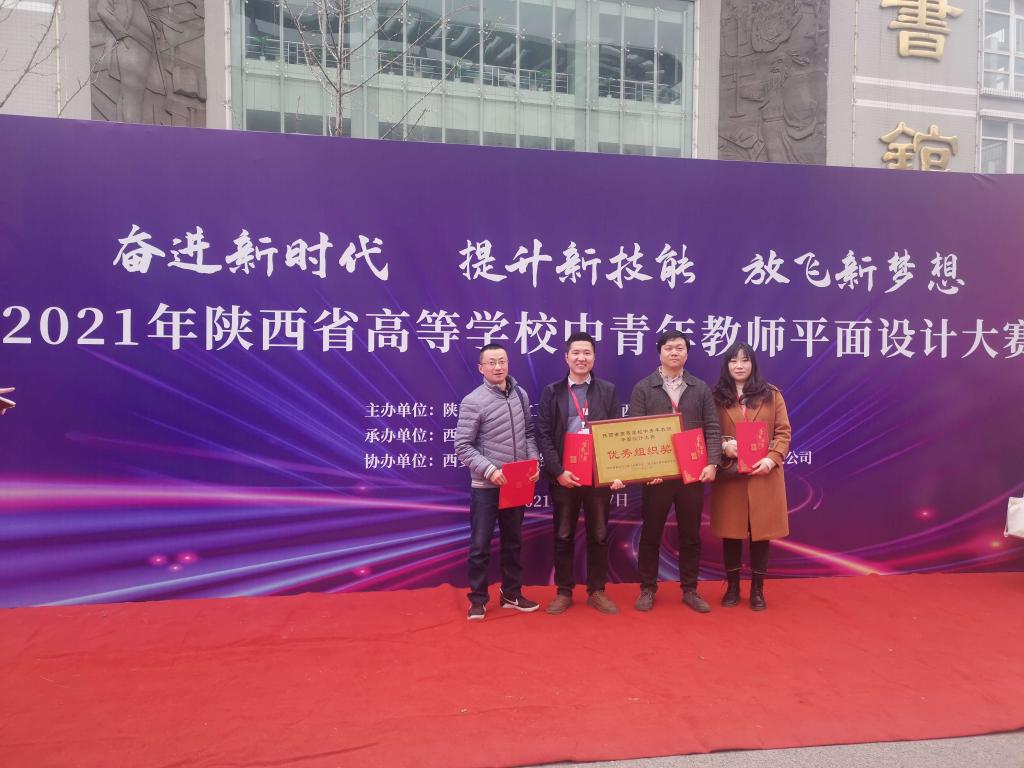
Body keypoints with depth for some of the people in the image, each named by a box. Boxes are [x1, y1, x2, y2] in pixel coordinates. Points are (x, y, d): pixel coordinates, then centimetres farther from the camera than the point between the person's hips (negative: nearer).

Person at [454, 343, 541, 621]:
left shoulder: (521, 395, 4)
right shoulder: (473, 402, -12)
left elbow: (529, 434, 11)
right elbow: (463, 447, -12)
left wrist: (534, 462, -3)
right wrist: (489, 469, -21)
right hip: (486, 486, -5)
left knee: (513, 542, 17)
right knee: (480, 544, 4)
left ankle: (511, 593, 32)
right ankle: (477, 599, 18)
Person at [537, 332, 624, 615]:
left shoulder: (608, 390, 5)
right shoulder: (552, 392, 3)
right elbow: (543, 435, -2)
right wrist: (558, 471, -12)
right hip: (564, 476, -1)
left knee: (598, 536, 9)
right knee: (563, 537, 9)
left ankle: (596, 591, 23)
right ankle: (563, 592, 21)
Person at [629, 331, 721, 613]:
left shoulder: (701, 388, 8)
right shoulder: (643, 388, 1)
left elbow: (712, 429, 4)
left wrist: (712, 463, -8)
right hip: (656, 473, -2)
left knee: (691, 535, 10)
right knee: (651, 535, 7)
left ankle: (689, 590, 23)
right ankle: (647, 590, 20)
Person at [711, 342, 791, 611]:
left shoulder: (772, 395, 6)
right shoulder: (717, 397, 4)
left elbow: (783, 432, 3)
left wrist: (772, 458, -12)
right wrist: (724, 447, -15)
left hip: (763, 475, 0)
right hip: (729, 475, 0)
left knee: (761, 532, 5)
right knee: (731, 532, 6)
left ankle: (757, 590, 19)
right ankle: (732, 588, 21)